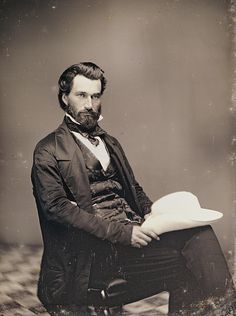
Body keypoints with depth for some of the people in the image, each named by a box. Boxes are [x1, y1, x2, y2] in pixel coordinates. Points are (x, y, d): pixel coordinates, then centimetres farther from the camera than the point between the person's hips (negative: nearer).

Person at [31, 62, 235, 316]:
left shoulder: (111, 143, 23)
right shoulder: (48, 151, 1)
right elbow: (57, 208, -11)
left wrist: (150, 212, 0)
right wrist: (120, 232, -19)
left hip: (131, 229, 6)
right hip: (95, 249, -6)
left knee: (199, 233, -19)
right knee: (182, 263, -24)